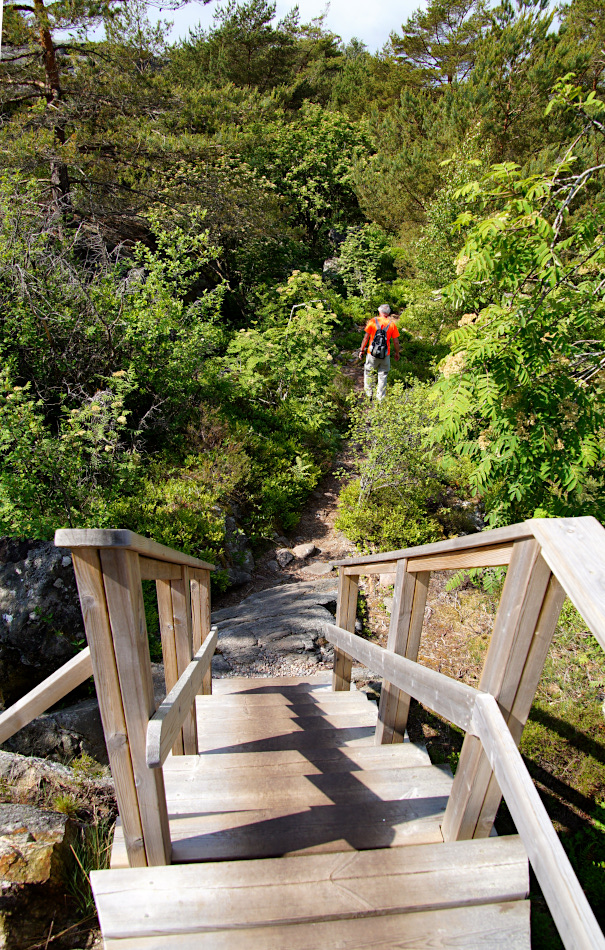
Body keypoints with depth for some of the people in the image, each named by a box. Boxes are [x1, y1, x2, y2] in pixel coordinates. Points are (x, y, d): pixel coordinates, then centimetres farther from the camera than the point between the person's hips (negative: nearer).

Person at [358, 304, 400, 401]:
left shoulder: (372, 321, -6)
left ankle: (369, 395, 23)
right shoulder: (392, 324, -3)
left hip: (372, 354, -1)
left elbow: (366, 338, -6)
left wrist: (361, 350, 4)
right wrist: (397, 353, 15)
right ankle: (380, 399, 16)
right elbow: (396, 341, 0)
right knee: (383, 377, 12)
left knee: (368, 373, 19)